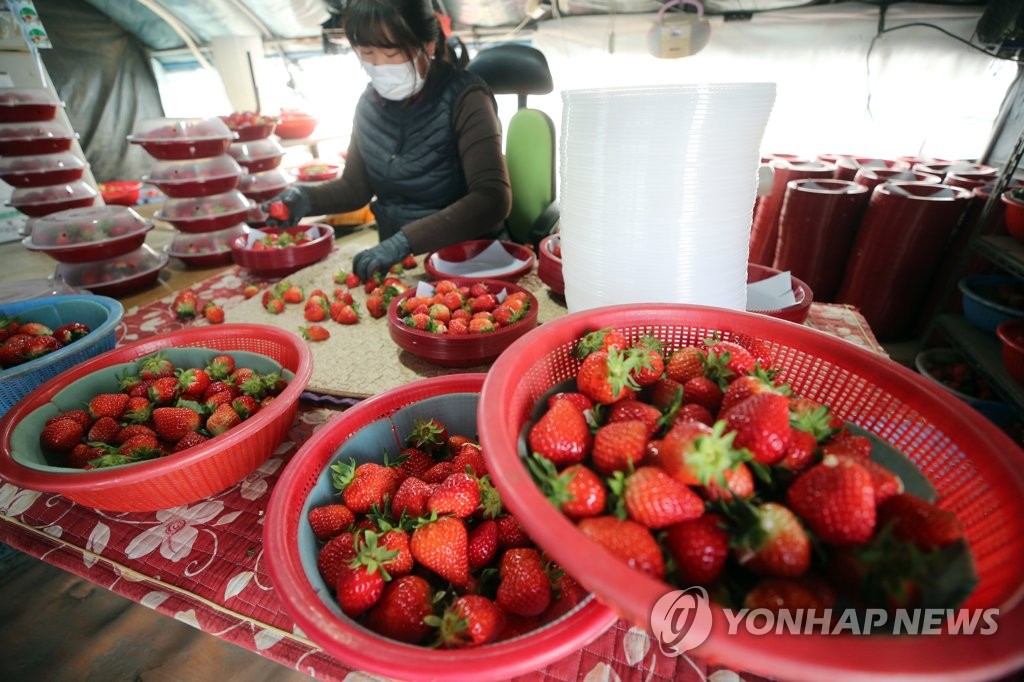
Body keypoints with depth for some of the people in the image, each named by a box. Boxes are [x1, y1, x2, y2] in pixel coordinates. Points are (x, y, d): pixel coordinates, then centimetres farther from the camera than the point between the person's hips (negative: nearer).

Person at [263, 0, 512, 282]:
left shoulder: (464, 97, -14)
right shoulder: (370, 102, 4)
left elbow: (493, 200, -27)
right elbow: (355, 186, 14)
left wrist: (406, 240, -35)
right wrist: (307, 198, -6)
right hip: (395, 259, 5)